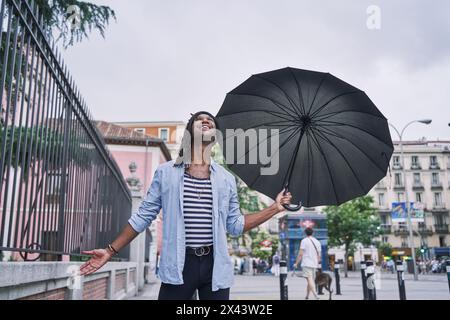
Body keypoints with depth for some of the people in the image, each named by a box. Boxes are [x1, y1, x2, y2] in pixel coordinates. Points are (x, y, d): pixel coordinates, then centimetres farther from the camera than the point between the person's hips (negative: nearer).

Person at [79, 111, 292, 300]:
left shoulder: (226, 179, 7)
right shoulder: (165, 172, 2)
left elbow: (235, 225, 10)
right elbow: (143, 216, 6)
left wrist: (275, 208, 7)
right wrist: (111, 251, 6)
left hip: (215, 265, 2)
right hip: (178, 266, -2)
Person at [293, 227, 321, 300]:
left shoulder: (304, 241, -4)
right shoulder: (317, 242, 12)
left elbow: (300, 254, -10)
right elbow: (319, 255, 15)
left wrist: (296, 263, -4)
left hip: (306, 264, -6)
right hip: (314, 264, 6)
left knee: (310, 279, -12)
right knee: (310, 280, 14)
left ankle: (315, 295, -27)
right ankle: (307, 296, 21)